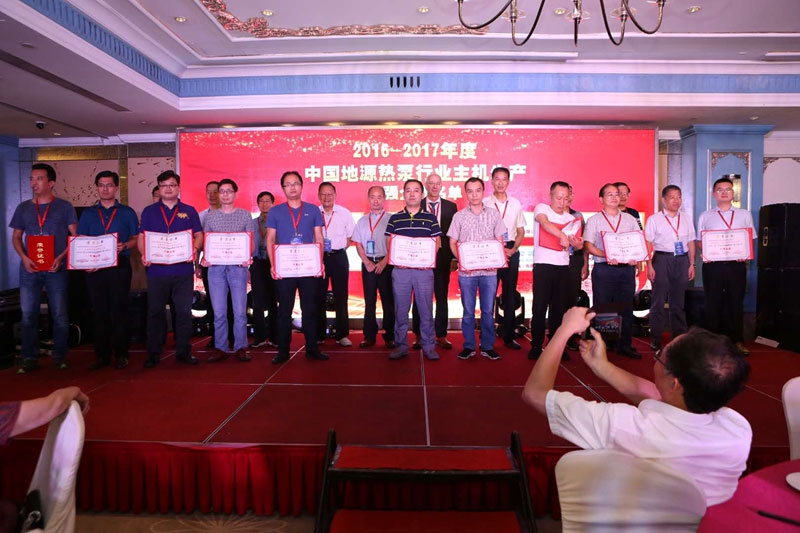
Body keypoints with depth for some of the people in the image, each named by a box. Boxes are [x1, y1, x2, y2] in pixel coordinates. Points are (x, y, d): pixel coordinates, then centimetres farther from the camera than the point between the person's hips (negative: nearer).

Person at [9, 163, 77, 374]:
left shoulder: (64, 207, 2)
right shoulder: (23, 208, 11)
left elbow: (75, 236, 0)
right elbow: (16, 237, 14)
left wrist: (61, 258, -12)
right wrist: (24, 257, -4)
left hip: (56, 269, -2)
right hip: (29, 269, 3)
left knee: (59, 314, 1)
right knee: (28, 314, 3)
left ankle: (59, 355, 12)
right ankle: (30, 357, 12)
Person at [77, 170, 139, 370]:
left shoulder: (127, 213, 8)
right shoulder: (88, 214, 14)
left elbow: (136, 239, 5)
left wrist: (124, 246, -16)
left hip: (120, 267, -2)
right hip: (94, 268, 2)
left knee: (119, 310, -1)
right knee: (99, 311, 4)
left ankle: (121, 354, 6)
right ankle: (102, 354, 12)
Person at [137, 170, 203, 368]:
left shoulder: (189, 211, 11)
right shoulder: (149, 211, 11)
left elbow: (199, 235, 8)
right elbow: (141, 237, 8)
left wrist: (194, 249, -13)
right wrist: (144, 254, -11)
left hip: (183, 270, 0)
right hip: (157, 269, 0)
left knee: (184, 312, 3)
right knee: (155, 312, 5)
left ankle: (183, 351, 12)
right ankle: (153, 353, 14)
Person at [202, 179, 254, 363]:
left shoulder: (245, 215, 6)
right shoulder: (211, 216, 12)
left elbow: (251, 241, 4)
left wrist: (248, 258, -14)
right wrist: (204, 258, -5)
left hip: (237, 266, -2)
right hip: (215, 267, 2)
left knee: (240, 311, -1)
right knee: (219, 312, 5)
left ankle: (241, 348, 10)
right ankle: (221, 348, 14)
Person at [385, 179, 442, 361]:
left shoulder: (430, 218, 7)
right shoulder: (394, 218, 9)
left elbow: (436, 242, 5)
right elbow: (389, 242, 8)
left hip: (424, 269, -1)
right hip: (400, 269, 1)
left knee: (426, 309, 3)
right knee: (400, 309, 6)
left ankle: (428, 346, 14)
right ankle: (401, 345, 17)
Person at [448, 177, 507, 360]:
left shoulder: (494, 214, 5)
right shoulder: (459, 216, 4)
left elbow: (500, 242, 7)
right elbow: (453, 243, 6)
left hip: (489, 271, 0)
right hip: (466, 271, 0)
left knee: (488, 310, 5)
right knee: (468, 311, 7)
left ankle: (487, 347, 18)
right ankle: (469, 346, 18)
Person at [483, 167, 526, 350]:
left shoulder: (515, 204, 10)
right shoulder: (484, 203, 0)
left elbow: (521, 231, 12)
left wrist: (513, 249, -4)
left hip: (511, 251, 3)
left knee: (510, 294, 7)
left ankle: (509, 335, 15)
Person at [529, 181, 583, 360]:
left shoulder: (572, 219, 14)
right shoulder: (542, 208, 1)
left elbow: (577, 244, 12)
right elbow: (545, 223, -21)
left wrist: (578, 244, -12)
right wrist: (562, 235, -36)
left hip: (563, 266, 4)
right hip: (543, 265, -4)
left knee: (559, 307, 7)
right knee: (540, 307, -3)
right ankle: (536, 346, 7)